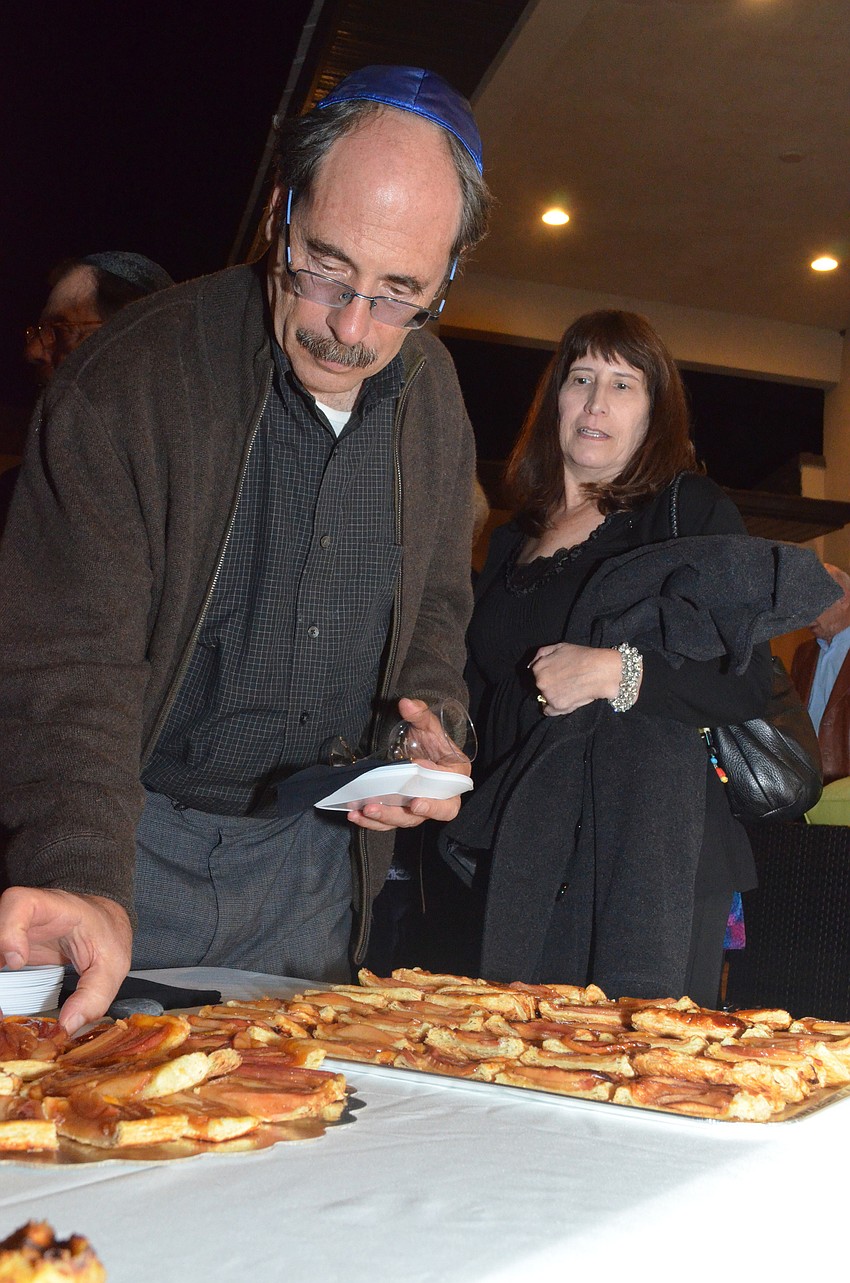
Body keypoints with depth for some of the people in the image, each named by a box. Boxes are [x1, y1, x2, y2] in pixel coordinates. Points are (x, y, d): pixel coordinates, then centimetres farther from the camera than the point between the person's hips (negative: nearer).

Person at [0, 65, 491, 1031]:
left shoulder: (434, 398, 0)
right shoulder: (129, 380, -17)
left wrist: (430, 724, -7)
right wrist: (84, 882, -38)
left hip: (316, 852, 5)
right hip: (132, 839, -4)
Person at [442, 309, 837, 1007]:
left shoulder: (690, 508, 2)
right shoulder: (513, 538, 19)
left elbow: (749, 684, -6)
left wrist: (618, 673, -17)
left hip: (653, 843, -5)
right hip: (528, 855, 5)